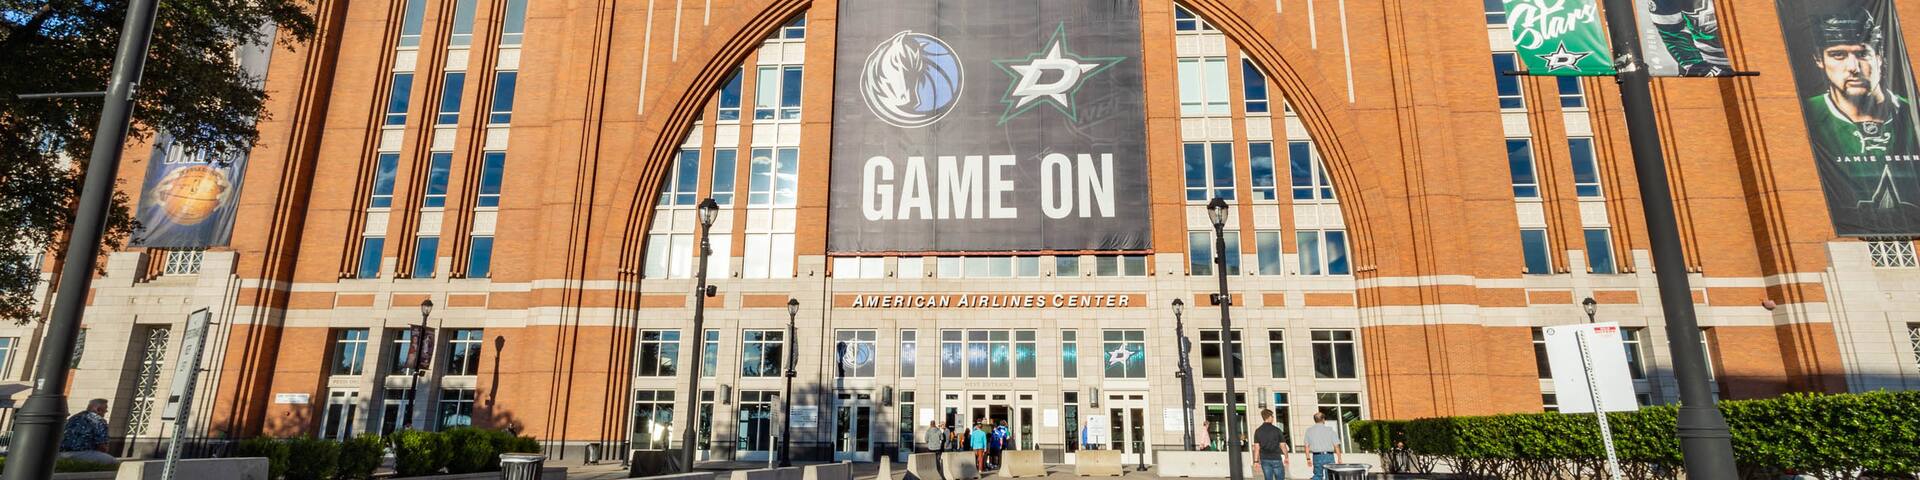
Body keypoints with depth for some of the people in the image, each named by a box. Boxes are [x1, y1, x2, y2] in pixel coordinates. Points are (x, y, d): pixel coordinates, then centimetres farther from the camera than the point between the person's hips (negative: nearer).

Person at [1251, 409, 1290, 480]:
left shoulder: (1258, 431, -1)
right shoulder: (1277, 430, -7)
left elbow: (1256, 448, -3)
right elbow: (1282, 446, -1)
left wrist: (1256, 461, 0)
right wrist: (1286, 457, 15)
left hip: (1264, 460, 2)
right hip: (1276, 459, -2)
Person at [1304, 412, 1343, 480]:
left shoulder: (1309, 430, 4)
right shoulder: (1329, 430, -1)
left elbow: (1307, 446, 4)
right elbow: (1336, 446, -3)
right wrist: (1339, 459, 3)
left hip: (1317, 457, 2)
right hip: (1328, 456, -2)